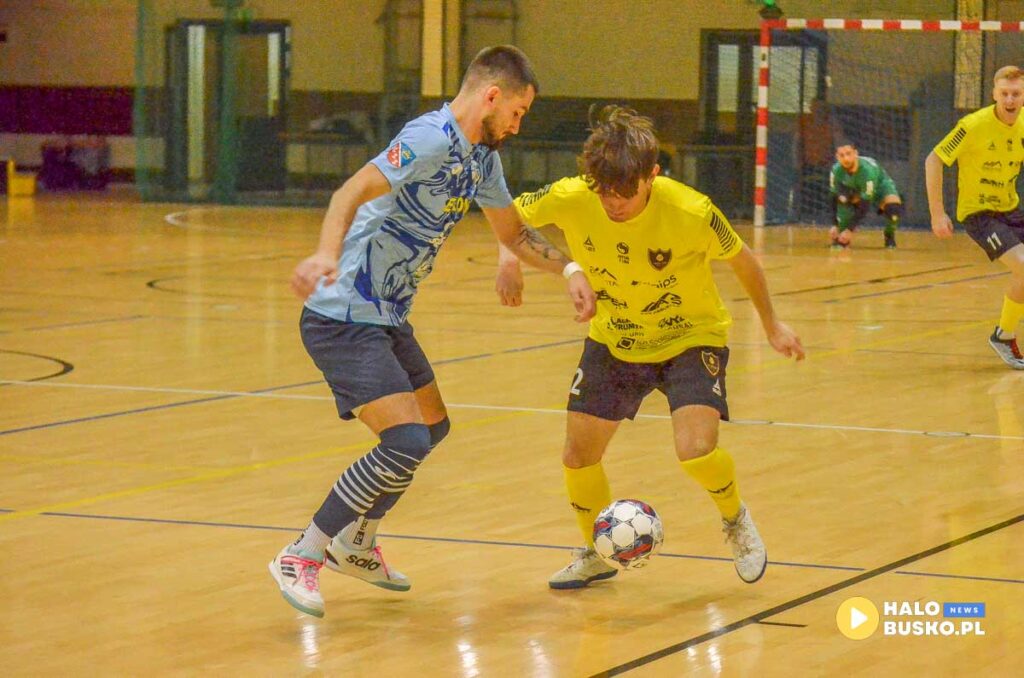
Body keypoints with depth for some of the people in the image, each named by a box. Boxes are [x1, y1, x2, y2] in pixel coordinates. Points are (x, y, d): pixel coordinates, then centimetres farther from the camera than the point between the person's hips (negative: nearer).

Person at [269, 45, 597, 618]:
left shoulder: (482, 159, 9)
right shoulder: (432, 139, -20)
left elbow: (514, 232, 24)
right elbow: (352, 193, -34)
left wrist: (570, 270, 10)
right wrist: (328, 255, -51)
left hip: (388, 319, 10)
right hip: (344, 320, -10)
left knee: (433, 427, 21)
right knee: (406, 443, -18)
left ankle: (355, 544, 37)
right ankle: (302, 557, -6)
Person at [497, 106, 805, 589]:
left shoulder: (692, 212, -30)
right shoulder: (570, 198, -24)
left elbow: (741, 260, -10)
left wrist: (771, 325, 2)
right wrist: (508, 258, -24)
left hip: (690, 336, -3)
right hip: (613, 340, 4)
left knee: (696, 450, -23)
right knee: (578, 457, 3)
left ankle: (736, 520, 12)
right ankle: (595, 554, 32)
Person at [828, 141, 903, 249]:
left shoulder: (868, 170, -41)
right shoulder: (836, 170, -29)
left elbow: (865, 204, -39)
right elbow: (834, 199, -18)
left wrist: (850, 229, -40)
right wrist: (836, 226, -23)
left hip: (880, 185, -3)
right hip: (855, 189, 3)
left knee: (893, 208, -33)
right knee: (842, 198, -32)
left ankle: (889, 236, -1)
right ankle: (842, 239, -13)